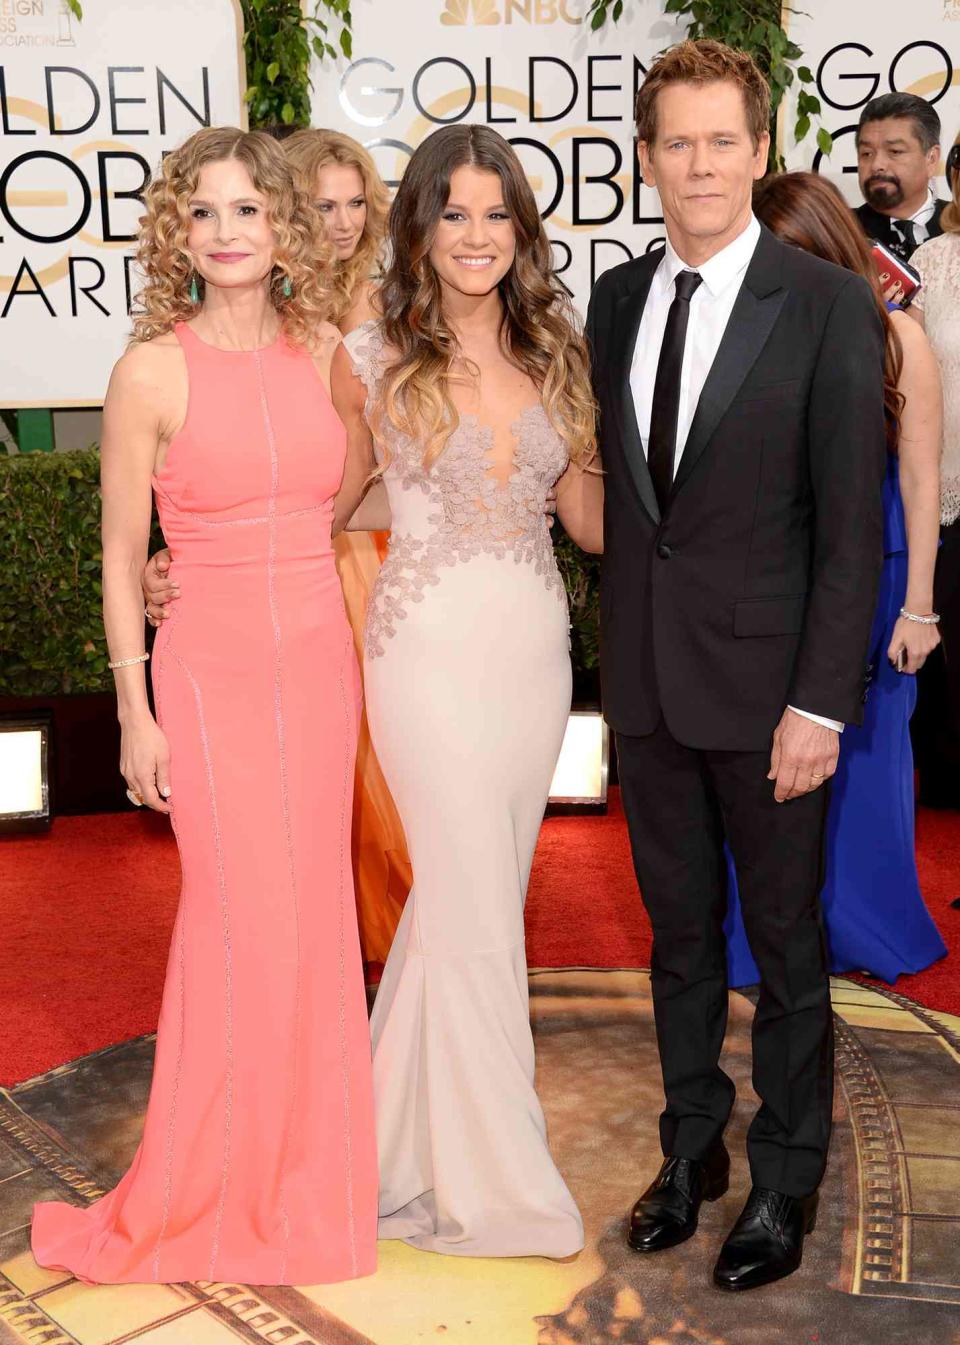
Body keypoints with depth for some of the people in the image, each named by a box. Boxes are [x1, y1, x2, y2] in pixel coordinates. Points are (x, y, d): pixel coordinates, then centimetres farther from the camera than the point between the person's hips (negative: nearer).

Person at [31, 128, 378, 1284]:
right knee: (244, 921, 0)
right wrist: (134, 714, -5)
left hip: (320, 666, 4)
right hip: (211, 672, -4)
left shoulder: (325, 352, 3)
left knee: (311, 915, 10)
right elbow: (122, 560, -4)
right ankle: (210, 1190, 21)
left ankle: (302, 1174, 29)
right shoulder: (154, 371, -7)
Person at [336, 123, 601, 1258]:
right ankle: (491, 1183, 18)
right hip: (431, 653, -4)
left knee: (460, 903, 14)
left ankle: (415, 1137, 33)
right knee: (477, 916, -1)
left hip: (537, 649, 5)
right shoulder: (372, 359, -4)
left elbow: (590, 515, 12)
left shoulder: (552, 354, 8)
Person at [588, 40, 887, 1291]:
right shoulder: (618, 296, 7)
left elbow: (852, 522, -11)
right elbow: (615, 484, 11)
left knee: (786, 944, 10)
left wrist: (821, 704, -15)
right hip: (645, 680, 5)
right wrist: (613, 647, 6)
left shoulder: (829, 305, -8)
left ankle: (786, 1181, 29)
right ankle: (691, 1147, 35)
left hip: (765, 686, -4)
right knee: (680, 932, 17)